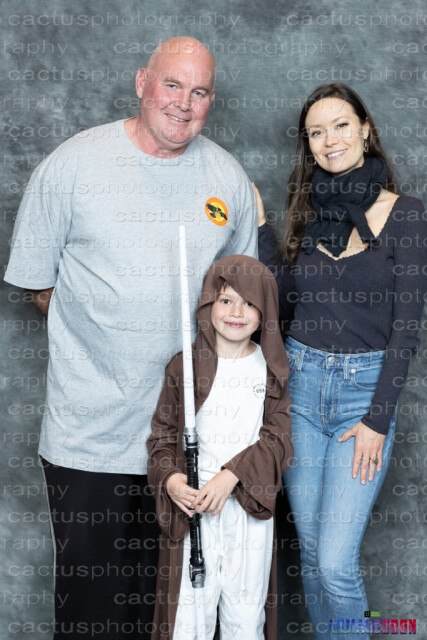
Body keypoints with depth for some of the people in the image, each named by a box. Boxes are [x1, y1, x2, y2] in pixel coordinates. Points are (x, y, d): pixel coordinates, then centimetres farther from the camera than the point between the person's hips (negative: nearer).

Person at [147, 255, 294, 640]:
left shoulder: (271, 369, 2)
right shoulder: (185, 367, 0)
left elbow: (277, 439, -3)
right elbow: (164, 432, 4)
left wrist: (231, 476, -16)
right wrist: (170, 479, -15)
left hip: (249, 504, 1)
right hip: (192, 499, -1)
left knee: (247, 607, 10)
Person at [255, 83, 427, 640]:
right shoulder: (308, 211, 7)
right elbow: (285, 300, 7)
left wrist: (378, 418, -11)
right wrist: (258, 223, 4)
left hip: (366, 389, -4)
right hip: (300, 384, 4)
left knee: (335, 563, -8)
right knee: (311, 552, 12)